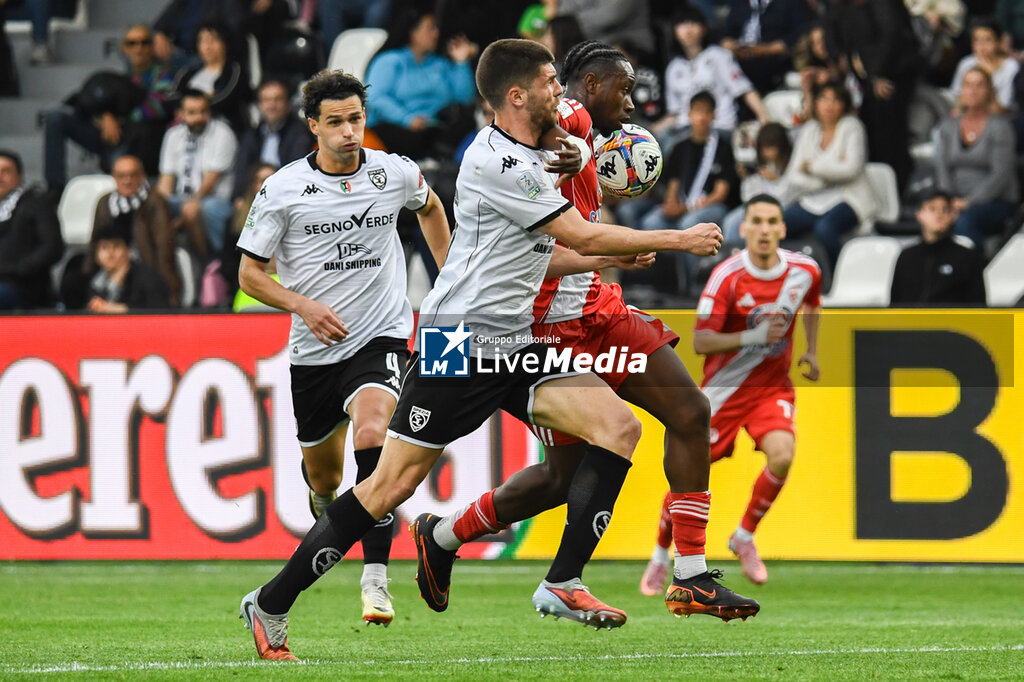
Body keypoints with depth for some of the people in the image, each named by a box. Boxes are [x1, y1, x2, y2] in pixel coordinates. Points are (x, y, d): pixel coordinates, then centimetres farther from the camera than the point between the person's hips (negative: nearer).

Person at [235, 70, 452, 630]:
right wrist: (302, 304, -16)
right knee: (321, 472, 14)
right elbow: (249, 273, 0)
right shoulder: (282, 190, -7)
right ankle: (328, 511, 55)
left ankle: (375, 579, -26)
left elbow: (430, 208, 24)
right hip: (314, 349, 1)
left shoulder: (396, 173, -1)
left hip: (382, 337, -1)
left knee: (372, 436, -29)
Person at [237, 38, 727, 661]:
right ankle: (270, 606, 3)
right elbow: (581, 236, -16)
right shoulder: (492, 161, -15)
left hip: (513, 344, 9)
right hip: (459, 340, -9)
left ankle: (565, 582, -9)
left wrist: (616, 254, 20)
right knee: (392, 486, -8)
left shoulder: (531, 161, 16)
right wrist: (677, 240, -6)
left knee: (620, 425, -10)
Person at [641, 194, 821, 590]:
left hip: (773, 387, 2)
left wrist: (811, 351, 15)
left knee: (782, 456, -24)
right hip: (723, 389, -2)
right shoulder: (727, 276, -19)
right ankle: (660, 557, 25)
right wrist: (755, 337, -31)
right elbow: (700, 342, -22)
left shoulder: (804, 271, -6)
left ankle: (744, 538, 1)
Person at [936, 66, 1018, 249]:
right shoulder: (949, 126, 16)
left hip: (995, 201, -4)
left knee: (964, 221, -37)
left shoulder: (999, 126, 0)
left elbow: (1000, 174, -8)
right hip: (957, 201, 4)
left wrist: (969, 202, -18)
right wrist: (949, 201, -11)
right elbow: (942, 167, 8)